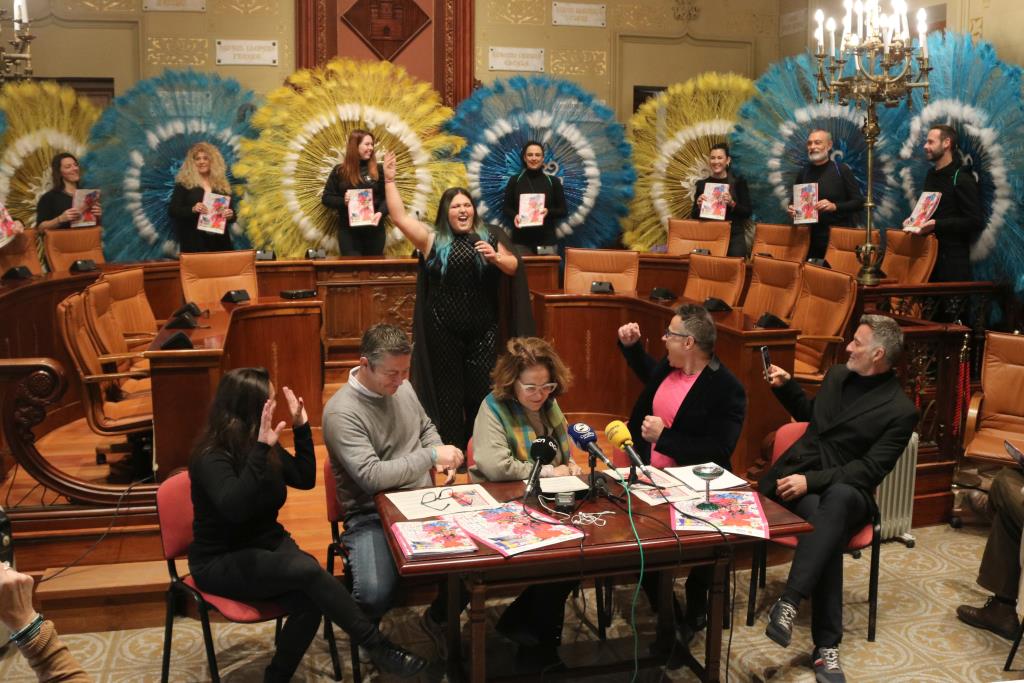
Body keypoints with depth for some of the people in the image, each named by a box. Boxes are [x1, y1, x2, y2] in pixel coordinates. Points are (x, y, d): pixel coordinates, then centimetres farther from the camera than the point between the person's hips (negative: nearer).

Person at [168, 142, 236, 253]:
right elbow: (172, 210, -4)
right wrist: (192, 209, -21)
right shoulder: (184, 183, 2)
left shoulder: (222, 184, 12)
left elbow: (232, 210, 15)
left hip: (219, 242, 4)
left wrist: (230, 215, -8)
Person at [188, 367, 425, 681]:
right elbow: (233, 508, -36)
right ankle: (376, 645, -21)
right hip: (221, 562, -7)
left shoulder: (264, 446, 2)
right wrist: (261, 449, -40)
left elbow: (305, 478, 11)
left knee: (309, 600, -24)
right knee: (308, 570, -31)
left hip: (268, 544, 7)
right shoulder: (211, 457, -19)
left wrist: (301, 427, 2)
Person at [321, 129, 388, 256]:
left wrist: (380, 212, -15)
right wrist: (343, 201, -14)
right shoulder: (340, 171, 4)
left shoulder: (377, 170, 5)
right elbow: (326, 198, 5)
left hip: (374, 229, 1)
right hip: (348, 230, -1)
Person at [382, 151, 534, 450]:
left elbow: (514, 268, 6)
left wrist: (495, 257, -14)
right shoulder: (433, 239, 3)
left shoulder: (489, 237, 6)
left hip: (483, 329, 1)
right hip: (444, 330, -1)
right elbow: (400, 217, -2)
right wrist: (389, 180, -4)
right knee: (449, 390, 7)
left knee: (483, 389, 3)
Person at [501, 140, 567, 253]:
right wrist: (514, 216, -13)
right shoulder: (515, 180, 6)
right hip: (521, 240, 0)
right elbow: (506, 208, 9)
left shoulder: (553, 181, 7)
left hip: (546, 239, 0)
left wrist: (548, 212, -12)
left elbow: (563, 211, 8)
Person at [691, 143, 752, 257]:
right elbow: (694, 215, 9)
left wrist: (732, 204, -16)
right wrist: (699, 206, -10)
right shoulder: (701, 184, 8)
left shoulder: (738, 182, 3)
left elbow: (748, 212, -1)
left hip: (734, 237, -1)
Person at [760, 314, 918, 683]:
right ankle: (826, 644, -30)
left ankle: (789, 602, -43)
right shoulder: (837, 375, 11)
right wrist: (786, 386, 15)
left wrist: (813, 481, -23)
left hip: (844, 490, -3)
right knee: (828, 529, -31)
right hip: (796, 475, 3)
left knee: (837, 499, -41)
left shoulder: (900, 411, -7)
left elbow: (869, 470, -14)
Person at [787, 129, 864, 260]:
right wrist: (793, 209, -1)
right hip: (812, 237, 4)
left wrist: (835, 206, -20)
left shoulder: (842, 170, -2)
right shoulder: (803, 173, 10)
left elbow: (859, 202, -5)